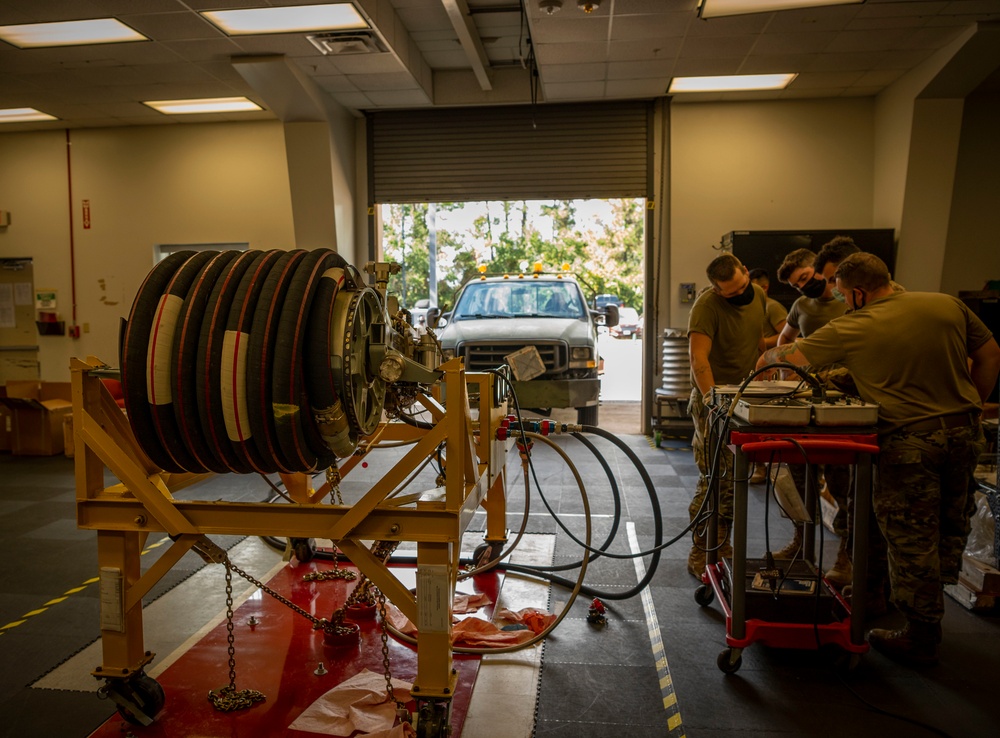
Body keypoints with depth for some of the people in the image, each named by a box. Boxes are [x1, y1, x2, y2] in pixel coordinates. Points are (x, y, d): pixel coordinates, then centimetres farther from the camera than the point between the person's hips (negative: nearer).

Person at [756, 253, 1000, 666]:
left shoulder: (853, 329, -10)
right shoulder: (948, 305, 4)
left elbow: (792, 355, -3)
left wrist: (767, 356, 18)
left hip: (910, 442, -6)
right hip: (965, 434, 6)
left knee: (912, 540, 5)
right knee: (951, 526, 22)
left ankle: (920, 638, 16)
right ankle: (932, 603, 39)